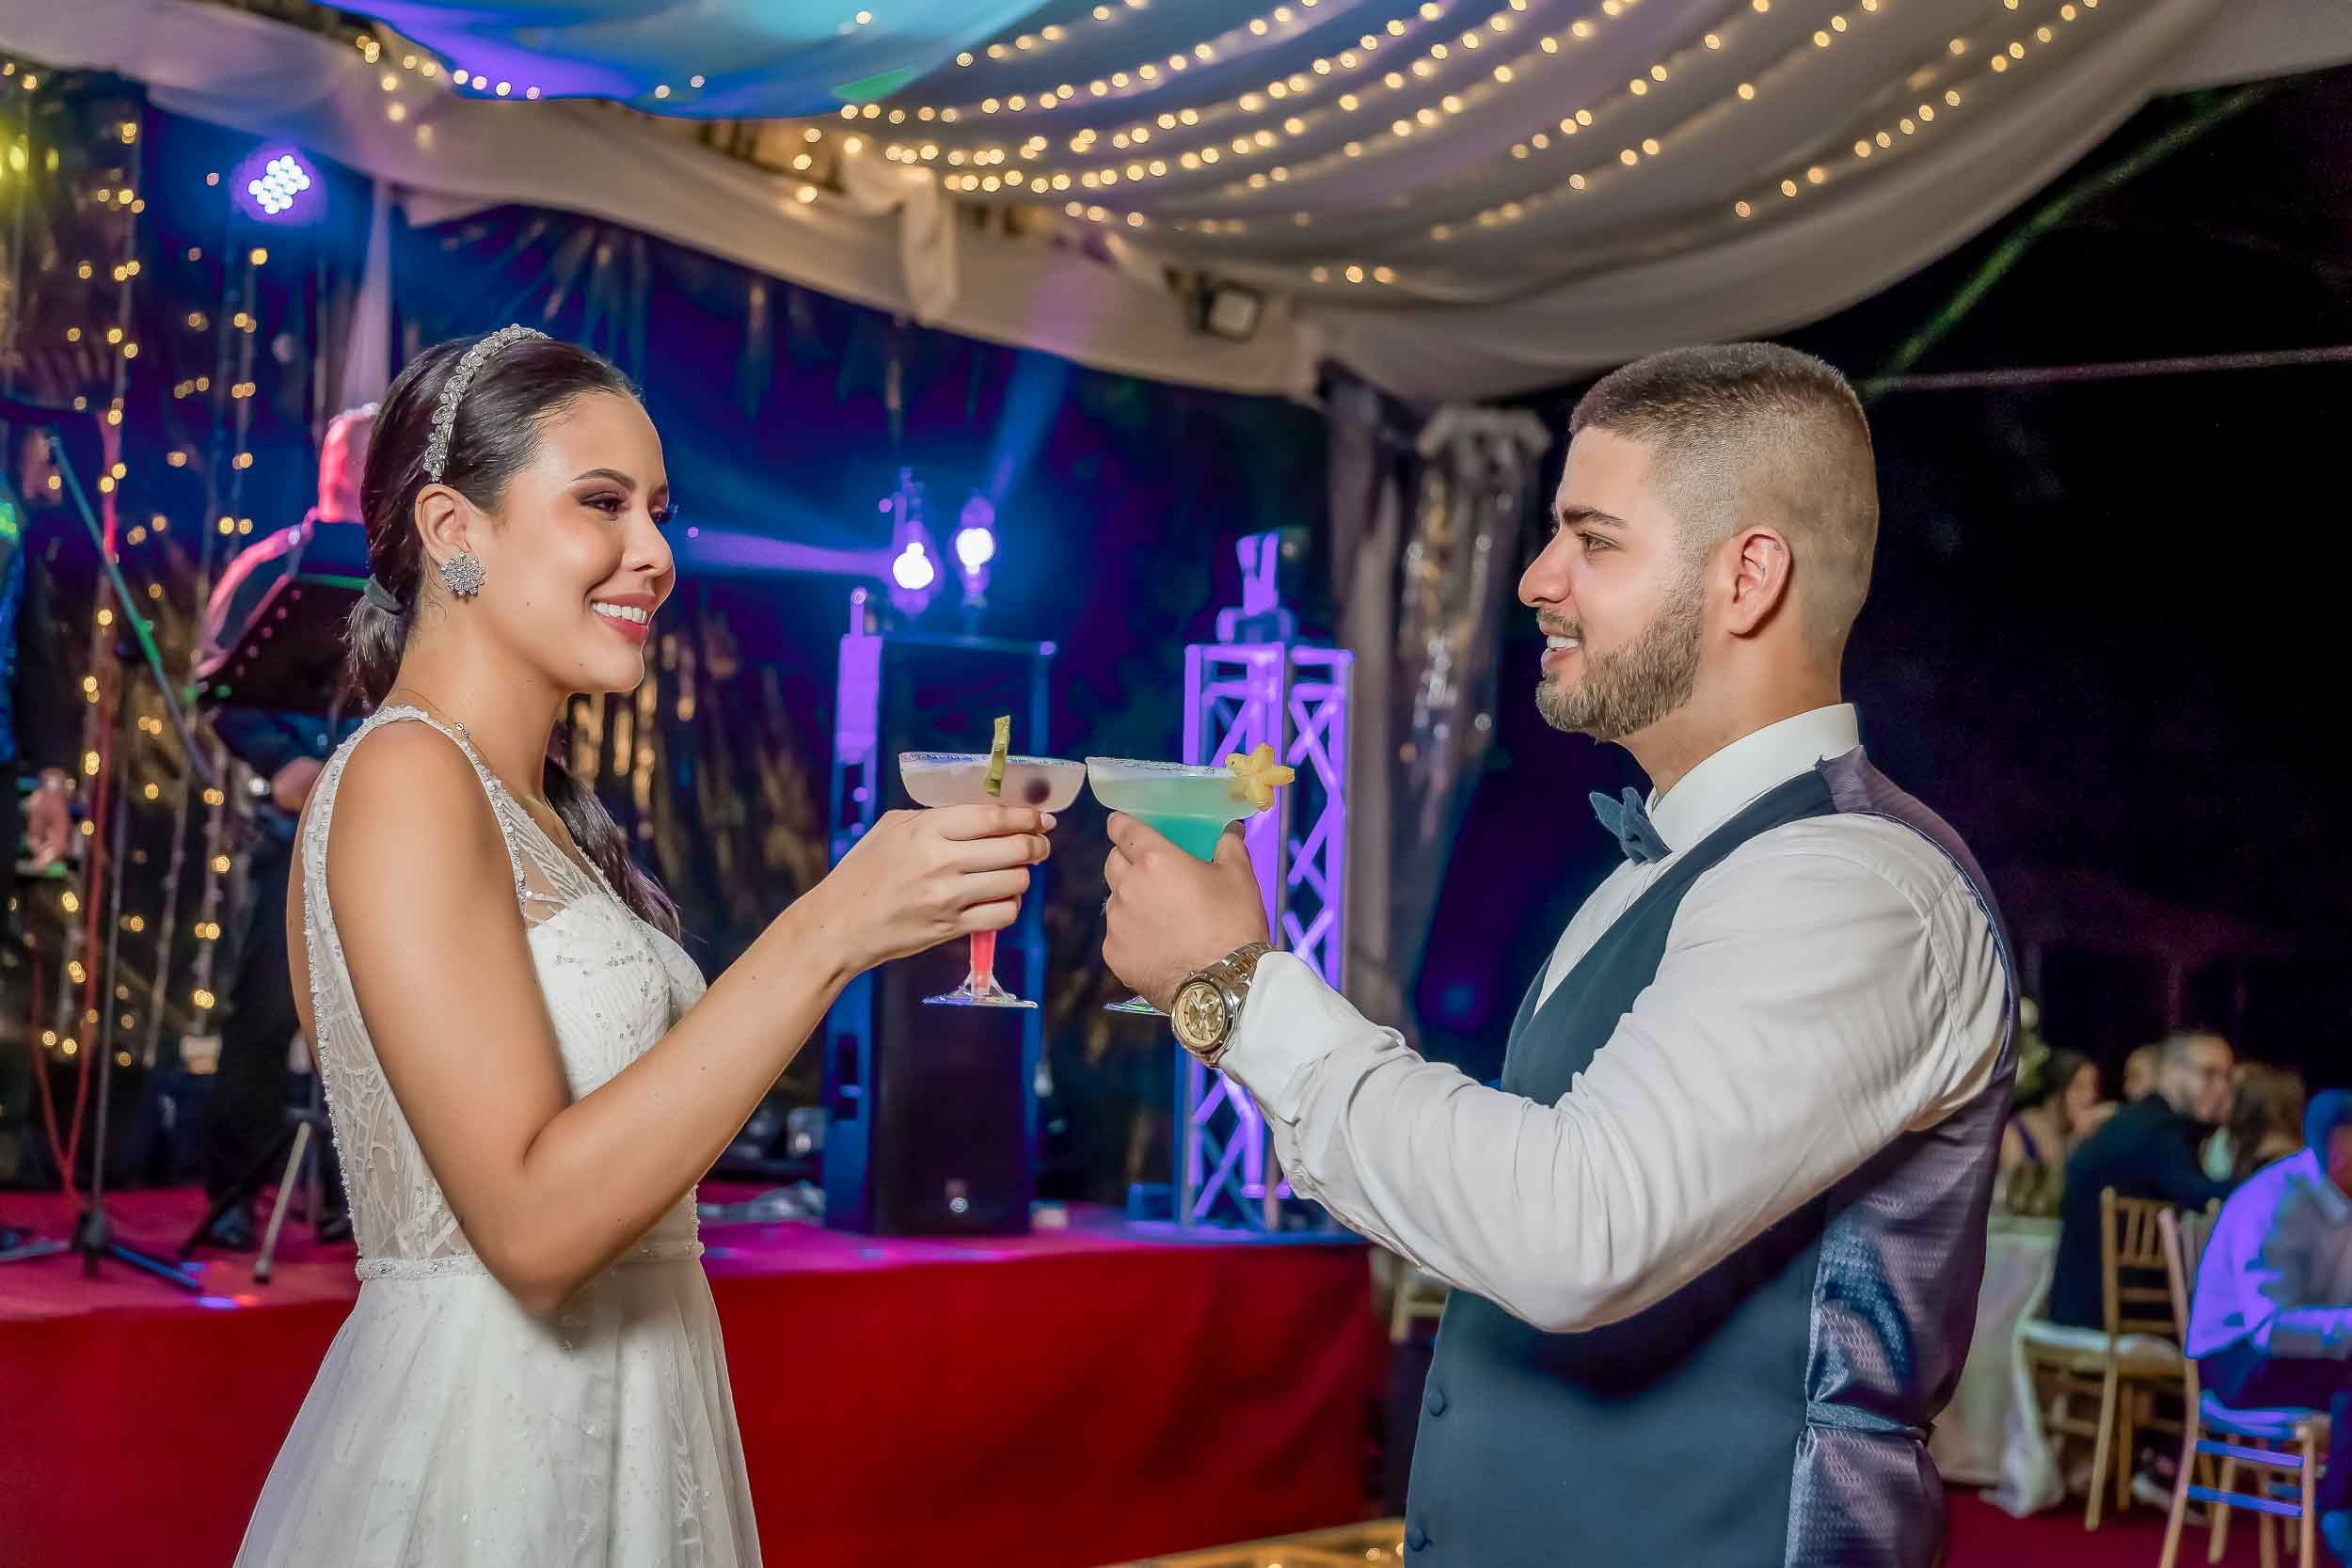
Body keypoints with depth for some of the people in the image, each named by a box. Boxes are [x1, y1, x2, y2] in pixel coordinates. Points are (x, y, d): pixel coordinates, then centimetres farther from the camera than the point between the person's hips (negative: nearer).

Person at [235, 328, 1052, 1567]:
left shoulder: (542, 806, 11)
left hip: (615, 1427, 9)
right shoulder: (405, 778, -15)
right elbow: (534, 1222, -24)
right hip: (479, 1441, -9)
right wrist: (828, 930, -26)